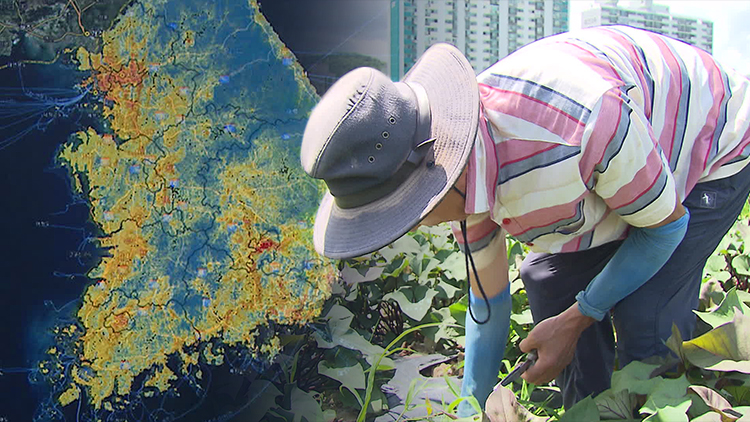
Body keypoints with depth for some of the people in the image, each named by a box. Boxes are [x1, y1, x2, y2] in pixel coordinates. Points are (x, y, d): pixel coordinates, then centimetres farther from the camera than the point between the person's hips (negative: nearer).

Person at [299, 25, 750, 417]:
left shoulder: (585, 120, -45)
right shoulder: (463, 173, -19)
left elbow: (667, 224, -25)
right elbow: (488, 303, -3)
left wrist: (575, 320, -21)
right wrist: (470, 409, 1)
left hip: (713, 152, -6)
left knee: (645, 318, -19)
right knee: (550, 281, -2)